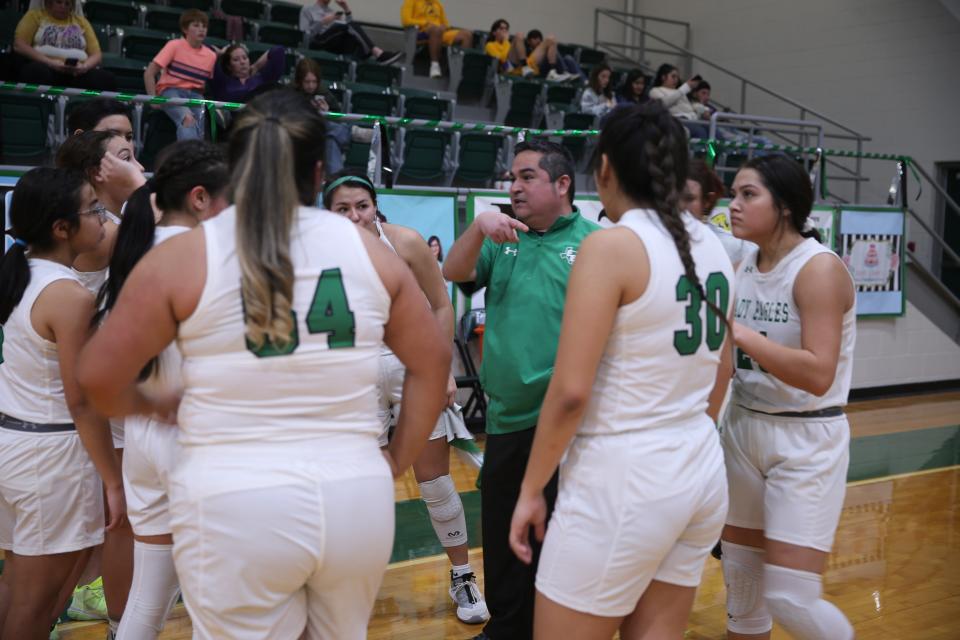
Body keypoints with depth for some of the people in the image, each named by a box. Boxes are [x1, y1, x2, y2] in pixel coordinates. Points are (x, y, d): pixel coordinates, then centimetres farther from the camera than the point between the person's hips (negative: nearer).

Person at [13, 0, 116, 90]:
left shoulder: (81, 21, 22)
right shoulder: (35, 15, 15)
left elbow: (96, 54, 16)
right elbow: (19, 45, 3)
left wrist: (84, 67, -9)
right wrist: (50, 62, -12)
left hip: (77, 72, 2)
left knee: (107, 79, -31)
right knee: (38, 71, -41)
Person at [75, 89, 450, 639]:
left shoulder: (183, 257, -4)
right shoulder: (368, 250, 4)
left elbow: (98, 375, 1)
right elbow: (433, 361, 10)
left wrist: (152, 407, 21)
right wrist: (398, 460, 18)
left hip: (234, 502, -3)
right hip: (356, 494, 3)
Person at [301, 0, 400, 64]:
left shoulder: (332, 11, 32)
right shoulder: (307, 9, 17)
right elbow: (304, 33, 2)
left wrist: (346, 10, 7)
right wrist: (323, 22, -8)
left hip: (337, 45, 5)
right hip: (319, 42, -5)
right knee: (351, 26, -30)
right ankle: (377, 53, -51)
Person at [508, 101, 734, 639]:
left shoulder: (611, 246, -15)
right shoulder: (712, 246, 8)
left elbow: (570, 392, -18)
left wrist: (532, 489, -7)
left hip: (622, 477, -8)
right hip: (701, 472, 8)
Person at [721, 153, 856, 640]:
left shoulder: (819, 268, -17)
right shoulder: (743, 267, 4)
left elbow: (818, 375, -25)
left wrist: (741, 334, -30)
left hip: (806, 440, -6)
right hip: (743, 430, 7)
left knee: (791, 599, -7)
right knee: (741, 579, 13)